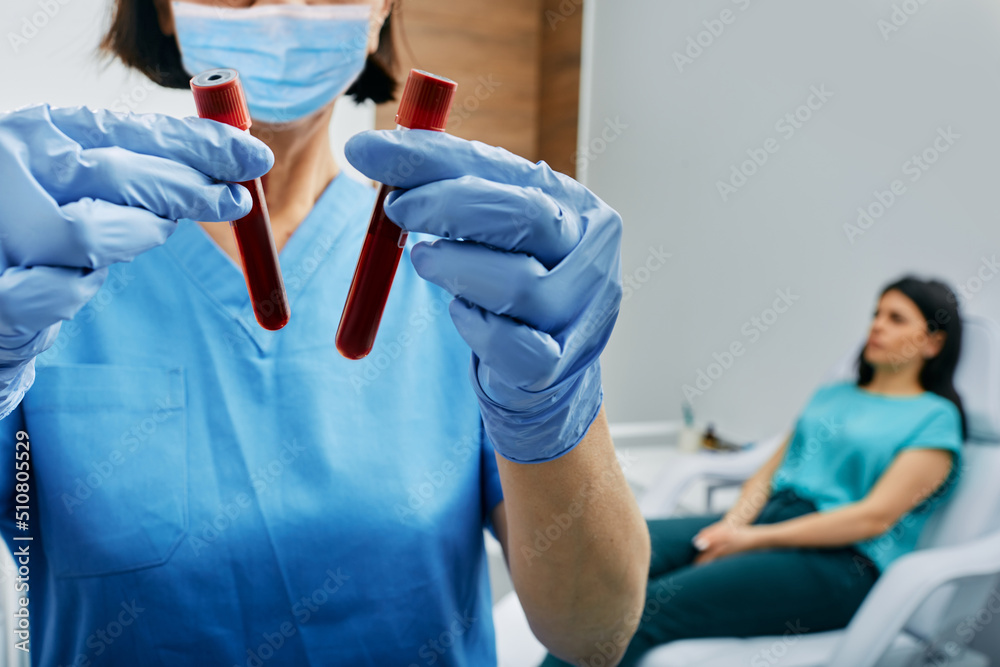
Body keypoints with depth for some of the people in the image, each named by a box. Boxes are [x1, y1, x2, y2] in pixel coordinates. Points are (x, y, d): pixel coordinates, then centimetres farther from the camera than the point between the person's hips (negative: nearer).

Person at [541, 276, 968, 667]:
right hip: (765, 519, 6)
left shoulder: (936, 418, 3)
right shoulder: (832, 395, 22)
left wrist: (755, 539, -14)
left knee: (648, 607, -28)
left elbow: (876, 517, -9)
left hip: (841, 561, -6)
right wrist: (732, 525, -6)